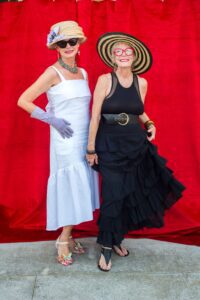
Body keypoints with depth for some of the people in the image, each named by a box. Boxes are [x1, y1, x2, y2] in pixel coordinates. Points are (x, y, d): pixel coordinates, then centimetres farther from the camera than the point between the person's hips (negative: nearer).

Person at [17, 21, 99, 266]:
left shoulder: (83, 73, 10)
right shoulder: (53, 72, -9)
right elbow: (23, 101, -12)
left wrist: (92, 139, 12)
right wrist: (52, 120, -13)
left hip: (85, 139, 7)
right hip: (66, 141, -7)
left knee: (80, 190, 11)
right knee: (72, 188, -3)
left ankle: (67, 236, 25)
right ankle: (64, 239, 14)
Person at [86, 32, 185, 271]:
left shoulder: (141, 82, 4)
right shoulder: (105, 80, -9)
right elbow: (95, 117, -9)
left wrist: (149, 124, -1)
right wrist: (91, 149, -8)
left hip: (136, 145, 5)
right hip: (110, 146, -4)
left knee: (131, 193, 12)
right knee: (113, 196, -4)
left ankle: (117, 238, 33)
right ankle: (106, 247, 15)